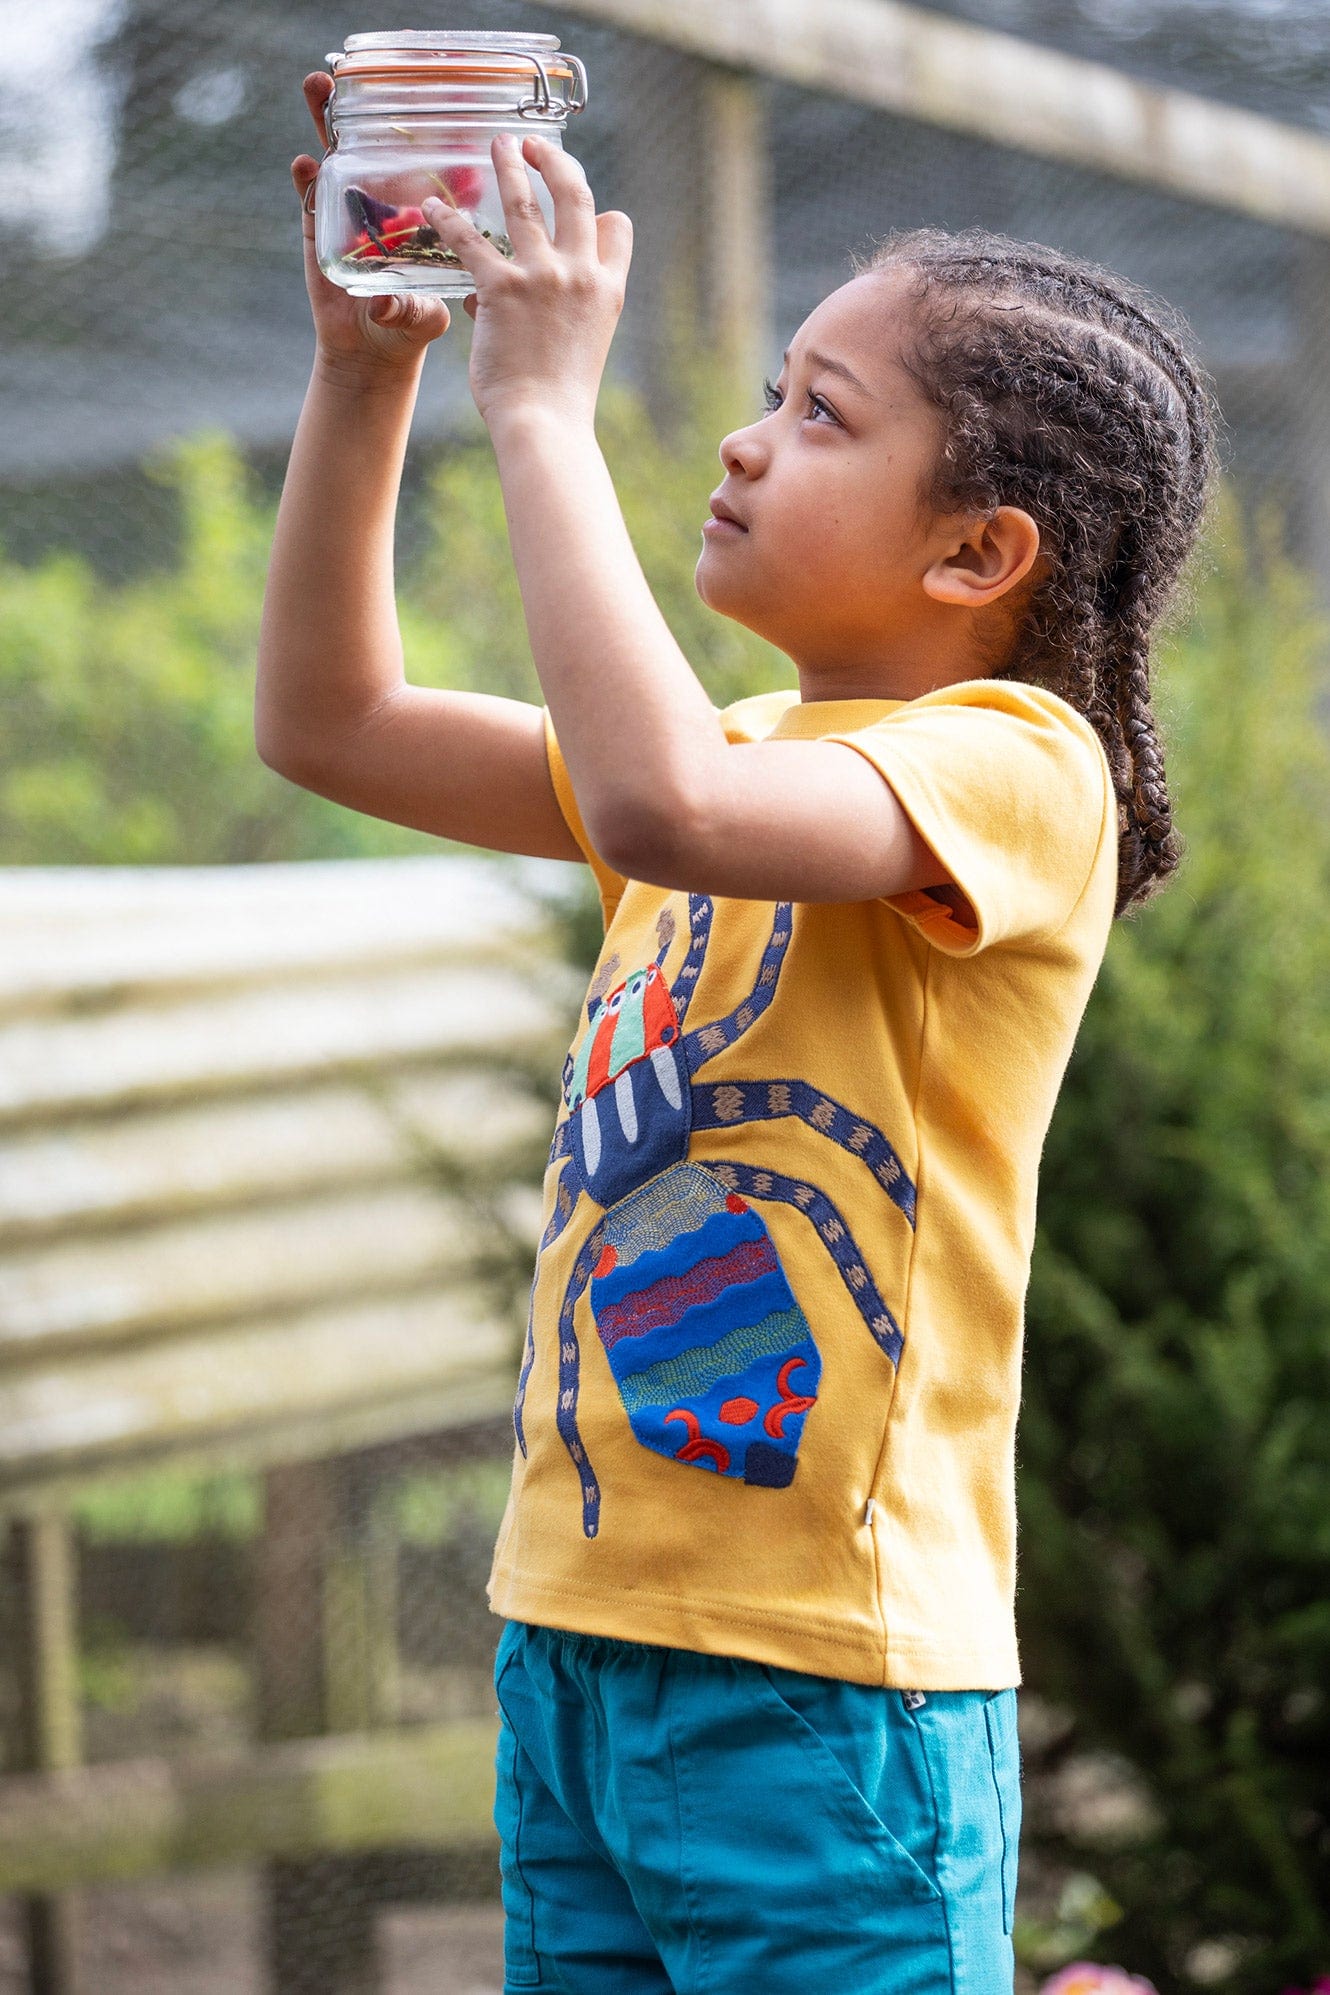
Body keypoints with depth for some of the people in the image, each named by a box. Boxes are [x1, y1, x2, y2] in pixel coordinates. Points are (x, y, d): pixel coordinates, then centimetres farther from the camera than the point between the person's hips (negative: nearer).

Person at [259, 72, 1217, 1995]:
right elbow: (334, 723, 18)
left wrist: (542, 408, -22)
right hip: (574, 1625, 8)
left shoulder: (1015, 767, -12)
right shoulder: (754, 752, 15)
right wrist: (365, 371, 6)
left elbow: (662, 804, -31)